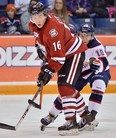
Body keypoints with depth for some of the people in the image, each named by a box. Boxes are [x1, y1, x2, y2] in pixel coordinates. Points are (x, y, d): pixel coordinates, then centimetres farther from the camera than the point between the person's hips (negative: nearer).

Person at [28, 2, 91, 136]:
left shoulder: (52, 28, -34)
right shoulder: (33, 25, -7)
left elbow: (58, 56, -34)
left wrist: (49, 71, -35)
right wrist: (39, 47, 15)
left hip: (75, 52, -10)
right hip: (63, 54, 10)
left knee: (66, 86, -21)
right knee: (63, 86, 16)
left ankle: (71, 122, -25)